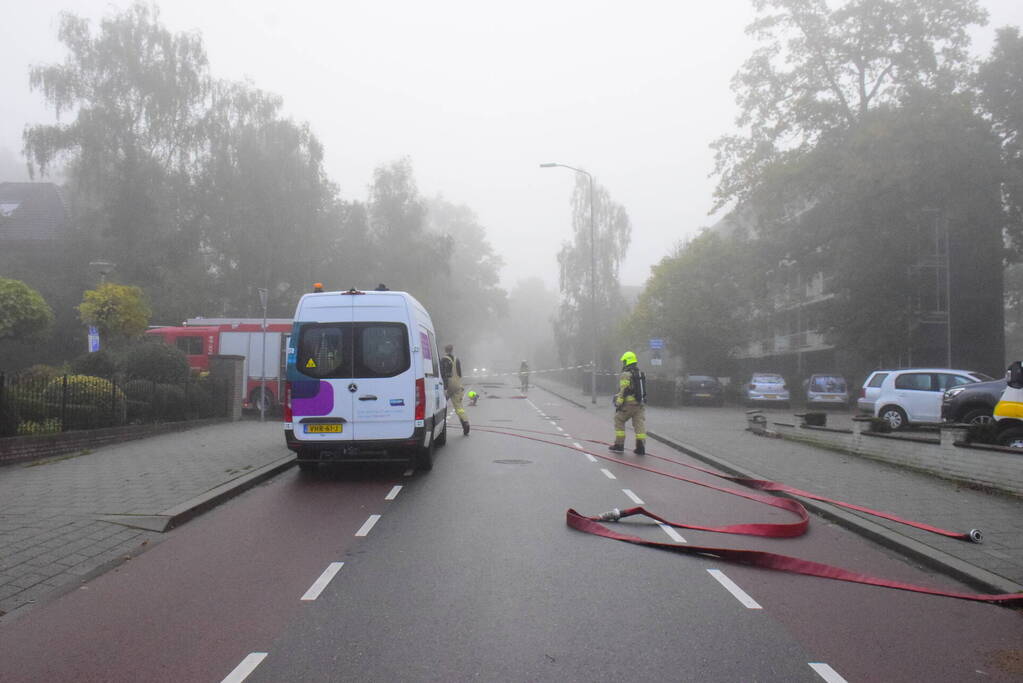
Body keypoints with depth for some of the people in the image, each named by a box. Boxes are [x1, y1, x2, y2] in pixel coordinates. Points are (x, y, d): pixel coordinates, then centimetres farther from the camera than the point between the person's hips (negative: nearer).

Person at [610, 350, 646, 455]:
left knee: (619, 422, 9)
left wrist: (618, 404, -13)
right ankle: (641, 447, -3)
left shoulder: (625, 375, -10)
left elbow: (622, 391, -16)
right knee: (640, 425, 3)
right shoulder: (640, 374, 15)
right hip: (640, 404, 6)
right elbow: (643, 389, 17)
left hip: (628, 404, -6)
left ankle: (619, 445, 8)